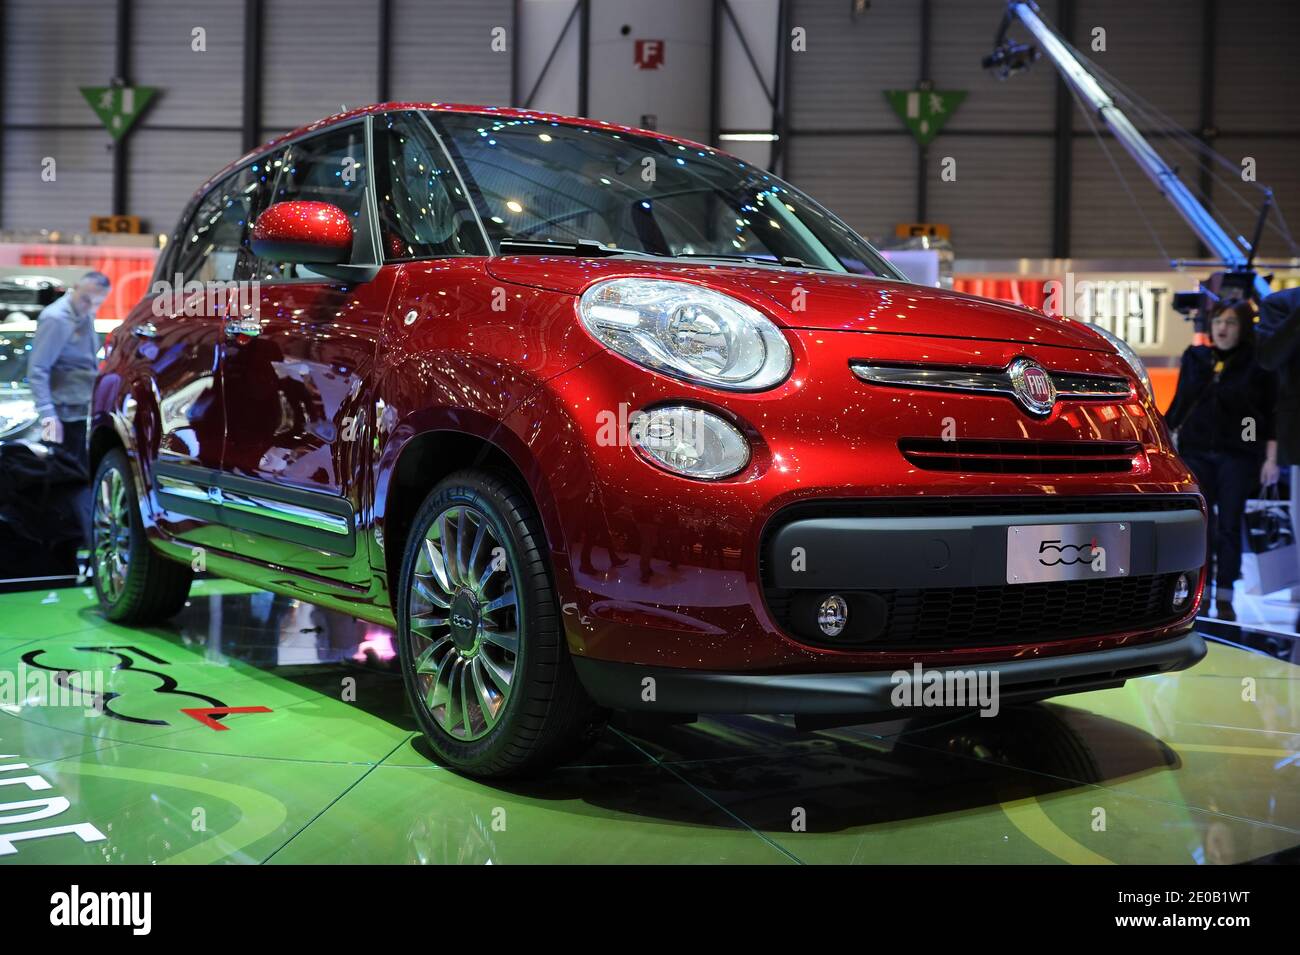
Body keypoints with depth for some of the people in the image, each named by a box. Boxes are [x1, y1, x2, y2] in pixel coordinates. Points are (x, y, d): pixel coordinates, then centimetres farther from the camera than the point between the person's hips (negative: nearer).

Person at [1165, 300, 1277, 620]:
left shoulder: (1257, 364, -2)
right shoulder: (1195, 358, 7)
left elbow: (1272, 414, -1)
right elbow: (1179, 405, 12)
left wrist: (1271, 459, -6)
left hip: (1239, 455, -2)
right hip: (1196, 452, 2)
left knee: (1229, 524, 0)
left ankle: (1225, 597, 6)